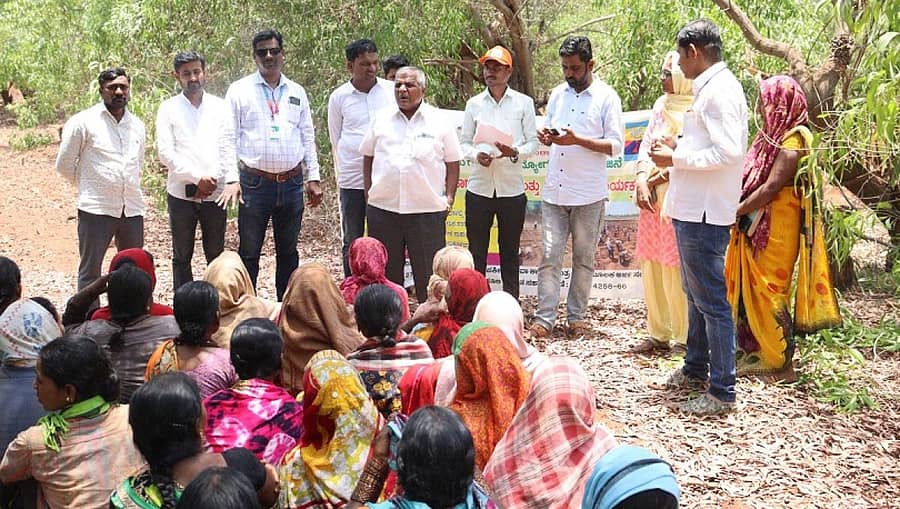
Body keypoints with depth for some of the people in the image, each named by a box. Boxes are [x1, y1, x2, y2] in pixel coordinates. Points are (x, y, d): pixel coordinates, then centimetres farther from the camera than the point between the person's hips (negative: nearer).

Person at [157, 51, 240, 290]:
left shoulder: (220, 107, 7)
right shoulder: (169, 109, 2)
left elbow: (227, 147, -1)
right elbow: (165, 153, -6)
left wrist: (232, 179, -17)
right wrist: (197, 177, -14)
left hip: (215, 193, 1)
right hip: (181, 193, -1)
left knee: (216, 255, 9)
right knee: (182, 257, 8)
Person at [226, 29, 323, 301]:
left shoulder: (296, 92, 11)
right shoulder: (240, 90, 1)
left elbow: (308, 137, 14)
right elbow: (230, 137, -1)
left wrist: (313, 178, 8)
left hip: (292, 183, 3)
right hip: (255, 183, -3)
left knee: (288, 251, 12)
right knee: (249, 251, 2)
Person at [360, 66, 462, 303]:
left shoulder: (440, 121, 2)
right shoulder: (381, 119, 8)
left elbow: (453, 163, 6)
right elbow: (368, 157, 15)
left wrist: (449, 198, -2)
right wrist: (369, 193, 7)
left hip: (428, 210, -2)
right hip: (383, 208, 2)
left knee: (429, 275, 2)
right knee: (386, 273, 11)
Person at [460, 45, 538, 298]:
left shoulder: (524, 103, 2)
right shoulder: (474, 104, 8)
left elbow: (533, 141, 1)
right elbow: (464, 142, 9)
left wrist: (515, 152, -19)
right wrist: (476, 155, -13)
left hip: (512, 189, -1)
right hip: (479, 187, 1)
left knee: (510, 252, 7)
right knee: (476, 251, 5)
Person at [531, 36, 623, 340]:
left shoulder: (607, 98, -3)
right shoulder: (558, 94, 12)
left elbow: (616, 145, -7)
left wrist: (578, 140, -19)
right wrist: (545, 137, -4)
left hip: (588, 194, -3)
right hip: (554, 191, 4)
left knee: (583, 258, 6)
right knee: (550, 255, -1)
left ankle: (576, 317, 16)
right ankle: (544, 318, 1)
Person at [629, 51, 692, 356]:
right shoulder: (661, 105, 14)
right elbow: (645, 145, 13)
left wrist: (655, 179, -9)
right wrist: (641, 182, -2)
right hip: (652, 197, 7)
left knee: (674, 271, -4)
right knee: (651, 268, 10)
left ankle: (682, 338, 7)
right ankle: (657, 334, 20)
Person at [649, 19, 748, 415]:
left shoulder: (719, 91, -17)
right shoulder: (711, 88, 15)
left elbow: (729, 152, -26)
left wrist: (675, 159, -17)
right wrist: (679, 146, 11)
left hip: (704, 213, -11)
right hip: (693, 208, 11)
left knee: (711, 301, -5)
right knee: (696, 293, 21)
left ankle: (722, 392, 2)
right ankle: (695, 369, 35)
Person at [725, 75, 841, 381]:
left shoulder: (794, 138, -14)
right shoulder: (771, 134, 13)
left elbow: (771, 187, -20)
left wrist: (734, 212, -16)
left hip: (775, 229, -8)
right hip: (755, 226, 8)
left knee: (768, 292, -2)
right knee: (749, 289, 11)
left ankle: (780, 364, 8)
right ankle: (753, 354, 21)